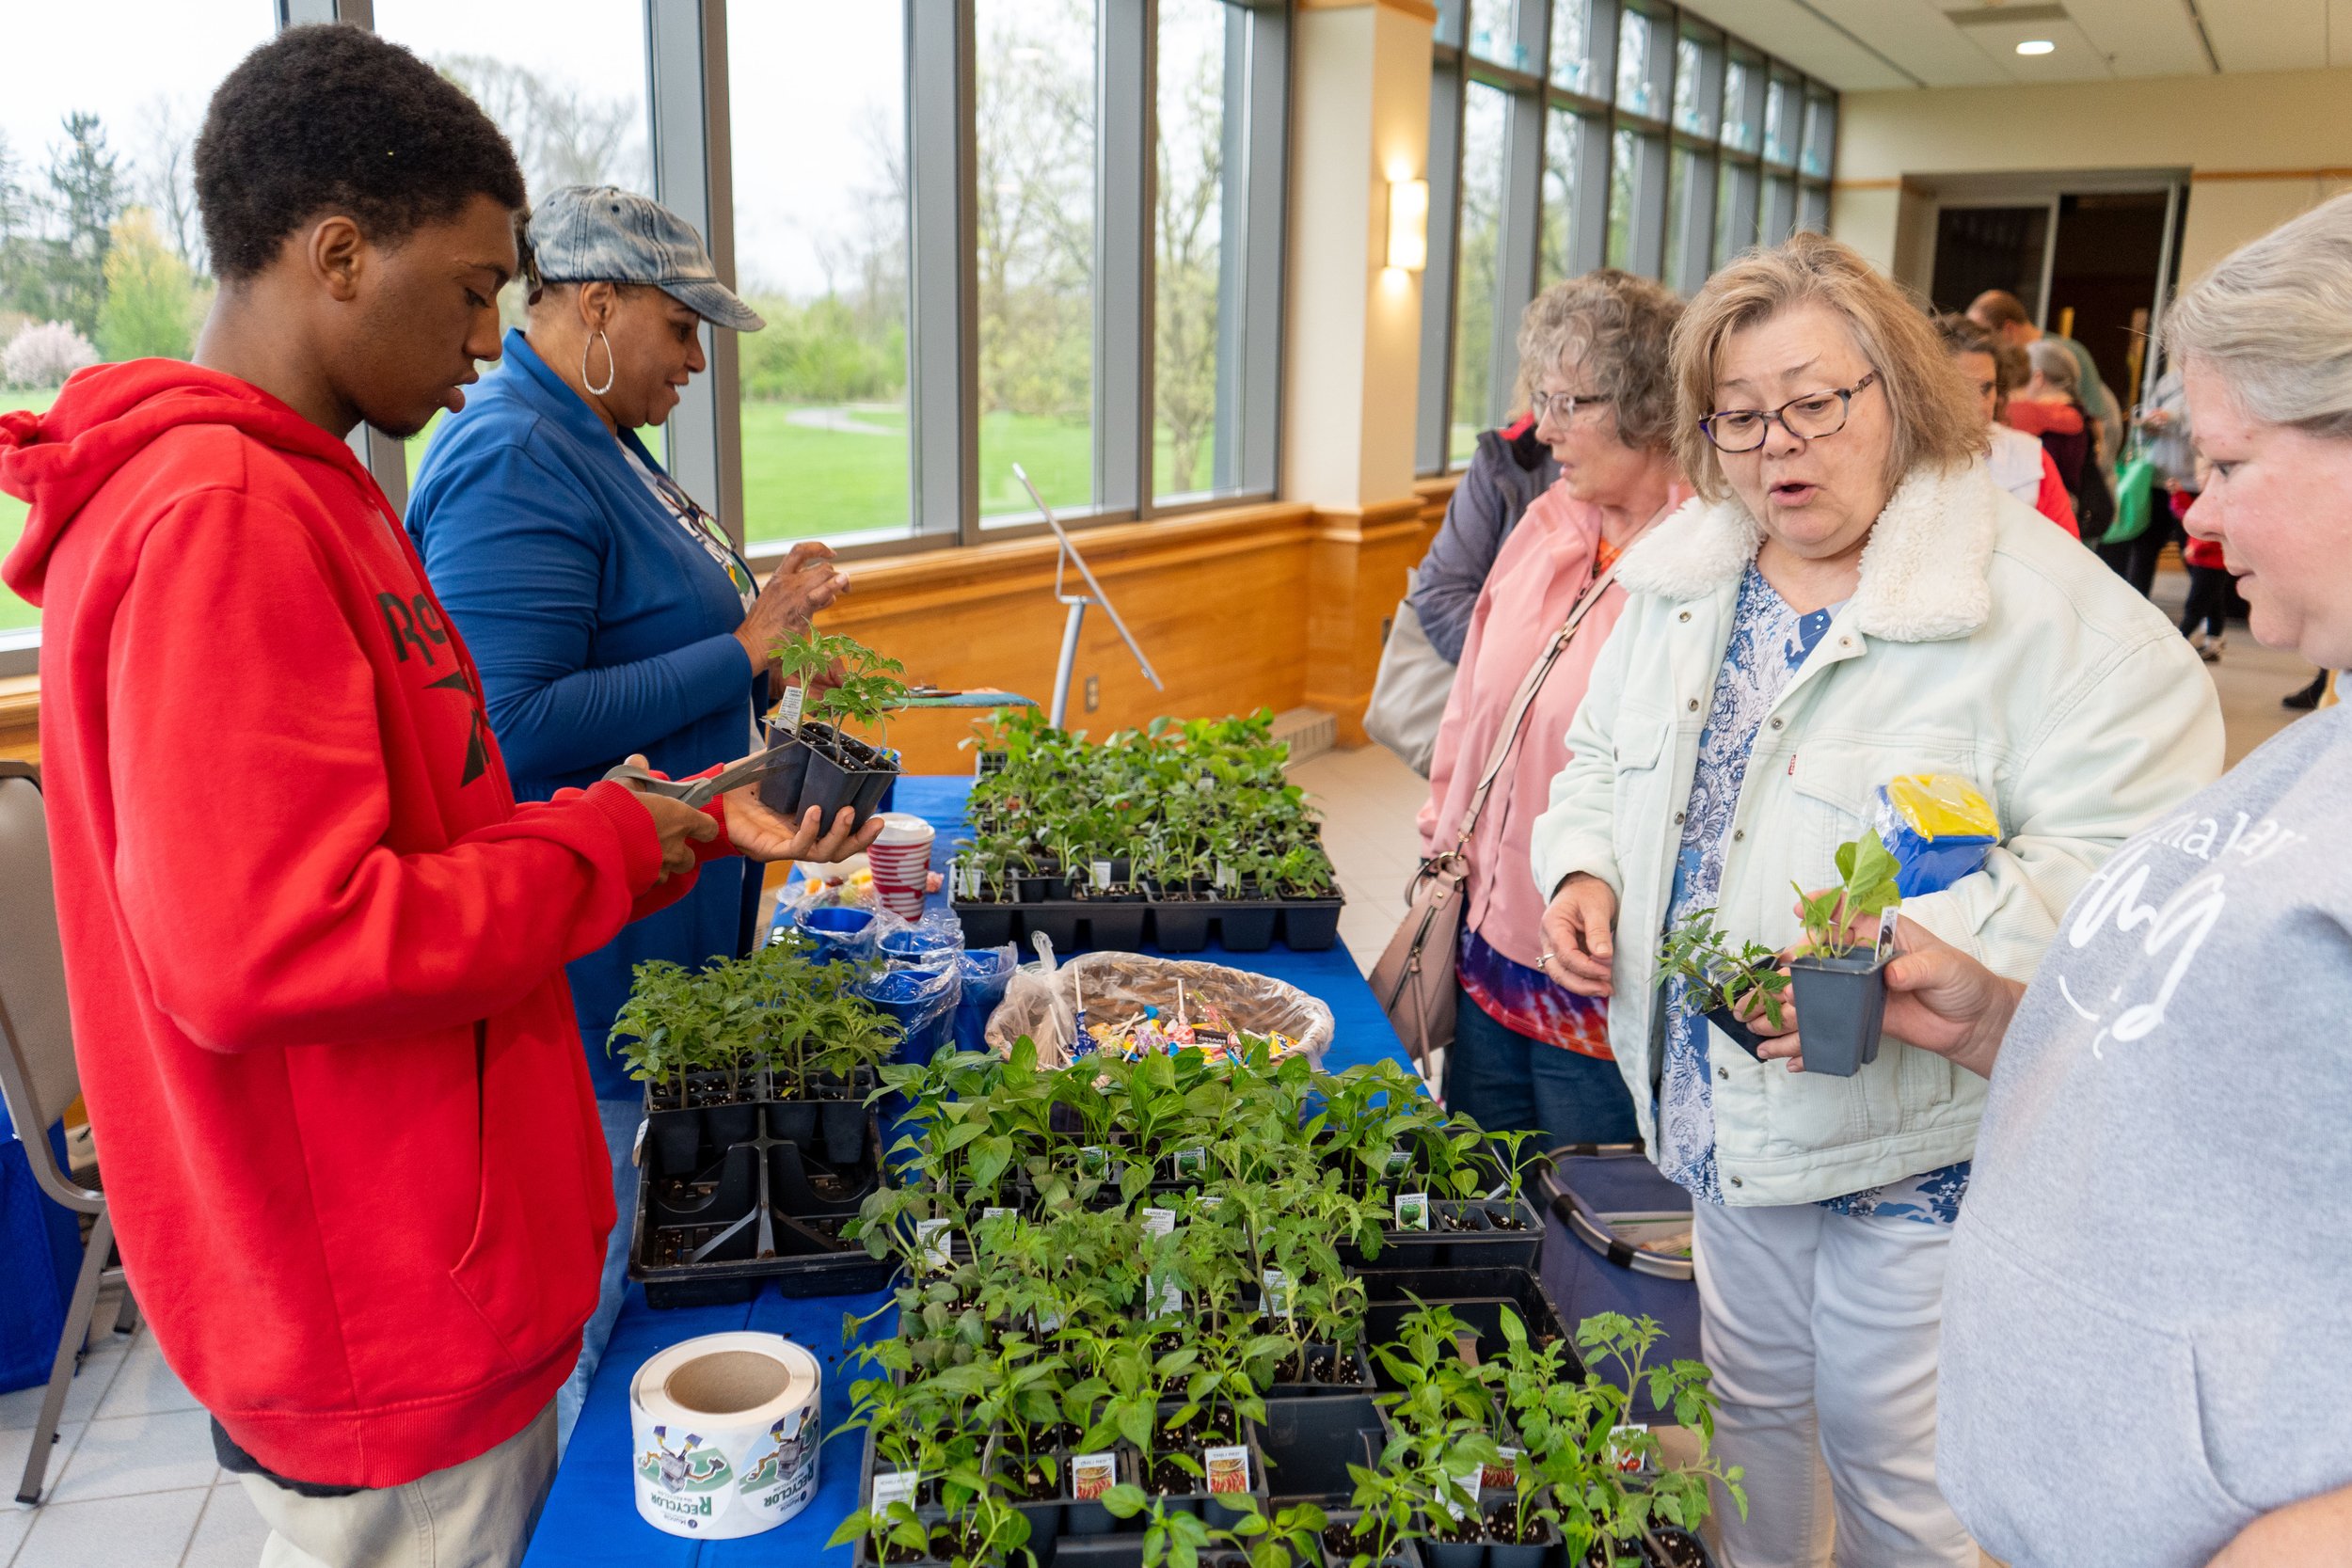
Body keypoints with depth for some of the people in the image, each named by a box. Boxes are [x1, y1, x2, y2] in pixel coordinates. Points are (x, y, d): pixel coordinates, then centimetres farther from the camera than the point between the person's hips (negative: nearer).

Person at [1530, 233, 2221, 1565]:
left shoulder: (2042, 602, -17)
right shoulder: (1681, 578, 5)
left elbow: (2117, 856, -23)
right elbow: (1605, 760, 16)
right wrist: (1585, 872, -4)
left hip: (1920, 1144, -6)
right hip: (1726, 1108, 6)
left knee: (1897, 1460, 11)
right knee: (1755, 1400, 25)